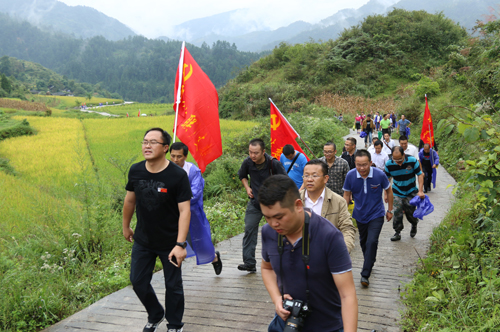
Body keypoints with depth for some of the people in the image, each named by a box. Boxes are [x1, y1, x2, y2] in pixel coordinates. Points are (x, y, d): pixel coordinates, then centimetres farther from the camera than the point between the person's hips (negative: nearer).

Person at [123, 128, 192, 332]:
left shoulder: (178, 175, -21)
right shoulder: (135, 171, -7)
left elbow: (184, 210, -22)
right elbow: (130, 200, 9)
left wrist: (180, 244, -27)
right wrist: (126, 227, 18)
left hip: (169, 243, -4)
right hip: (142, 240, 4)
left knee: (173, 286, 9)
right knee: (138, 282, 12)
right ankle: (155, 315, 41)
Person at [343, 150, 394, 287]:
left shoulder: (379, 175, -18)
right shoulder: (350, 175, -15)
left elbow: (388, 190, 1)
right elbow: (347, 195, 0)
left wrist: (390, 210, 6)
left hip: (376, 215, -3)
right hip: (360, 214, 3)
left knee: (371, 242, -13)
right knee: (363, 241, 17)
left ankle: (365, 274, -5)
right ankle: (370, 263, 43)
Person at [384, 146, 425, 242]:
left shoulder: (412, 160, -19)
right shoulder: (389, 164, -15)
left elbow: (420, 175, -10)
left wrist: (420, 191, -16)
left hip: (411, 192, -1)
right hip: (397, 193, 1)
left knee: (410, 212, 0)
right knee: (397, 212, -8)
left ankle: (414, 225, 33)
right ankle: (397, 232, 8)